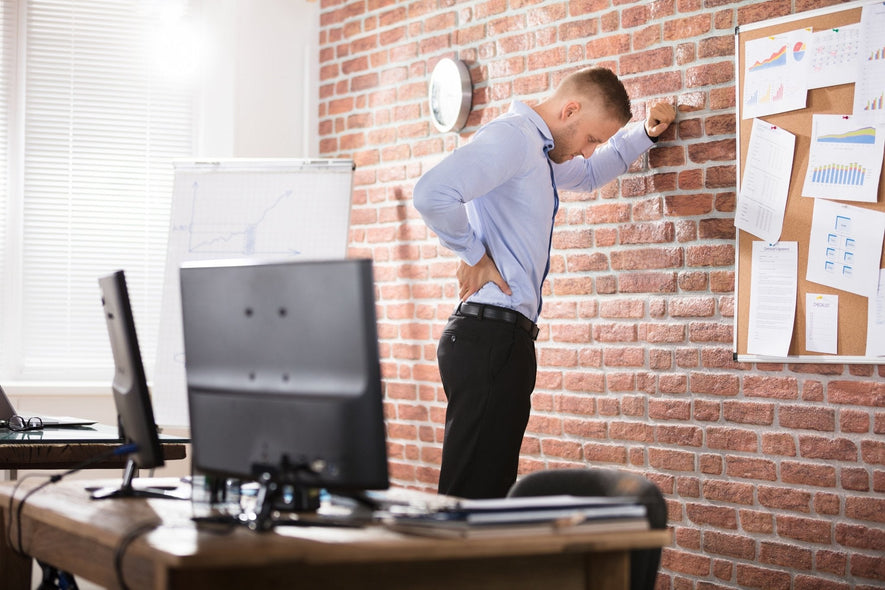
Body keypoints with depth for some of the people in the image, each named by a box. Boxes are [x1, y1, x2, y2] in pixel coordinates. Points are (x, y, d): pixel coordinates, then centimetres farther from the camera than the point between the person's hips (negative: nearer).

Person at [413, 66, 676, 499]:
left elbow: (587, 174, 45)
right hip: (490, 333, -10)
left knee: (494, 491, 9)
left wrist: (646, 134, 33)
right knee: (473, 493, -13)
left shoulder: (539, 152, 22)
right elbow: (432, 194, -25)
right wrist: (473, 255, -12)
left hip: (509, 337, 10)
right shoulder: (511, 136, -10)